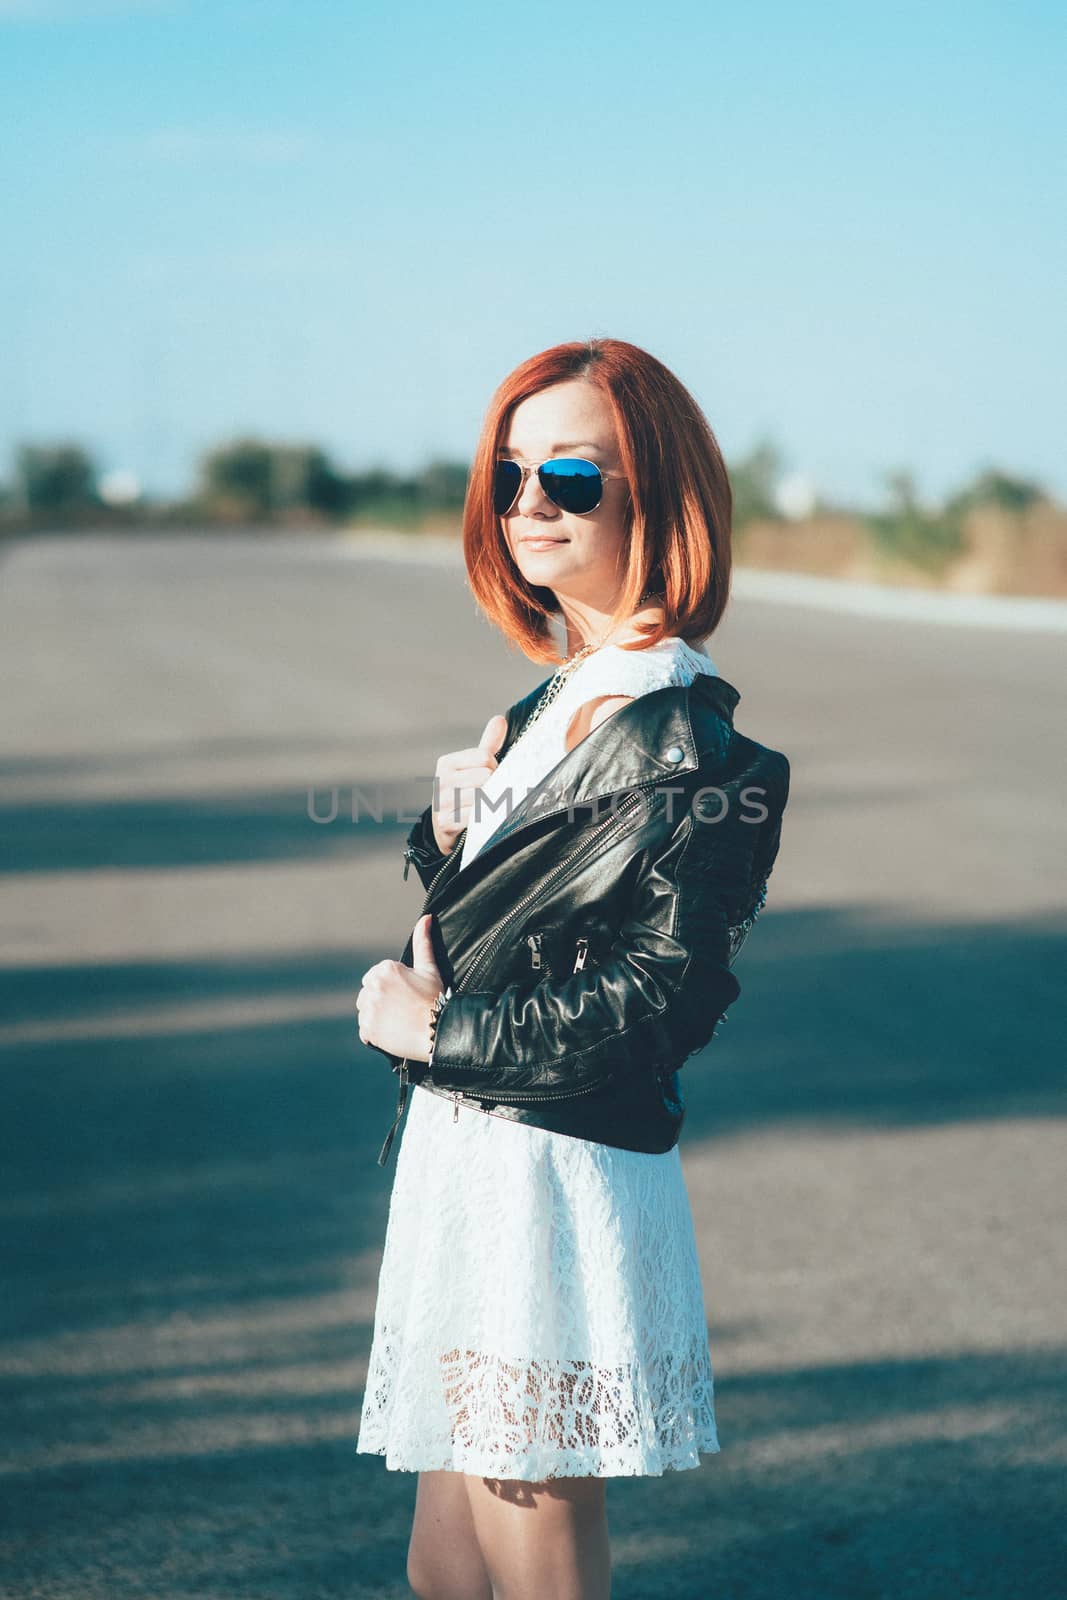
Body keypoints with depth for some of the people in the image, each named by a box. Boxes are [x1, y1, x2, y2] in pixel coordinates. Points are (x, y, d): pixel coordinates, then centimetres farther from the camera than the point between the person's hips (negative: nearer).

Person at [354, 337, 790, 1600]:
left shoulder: (677, 738, -15)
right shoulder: (550, 705, 13)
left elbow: (668, 993, -19)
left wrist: (444, 1031, -11)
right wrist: (452, 822, -1)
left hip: (555, 1188, -9)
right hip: (471, 1166, 9)